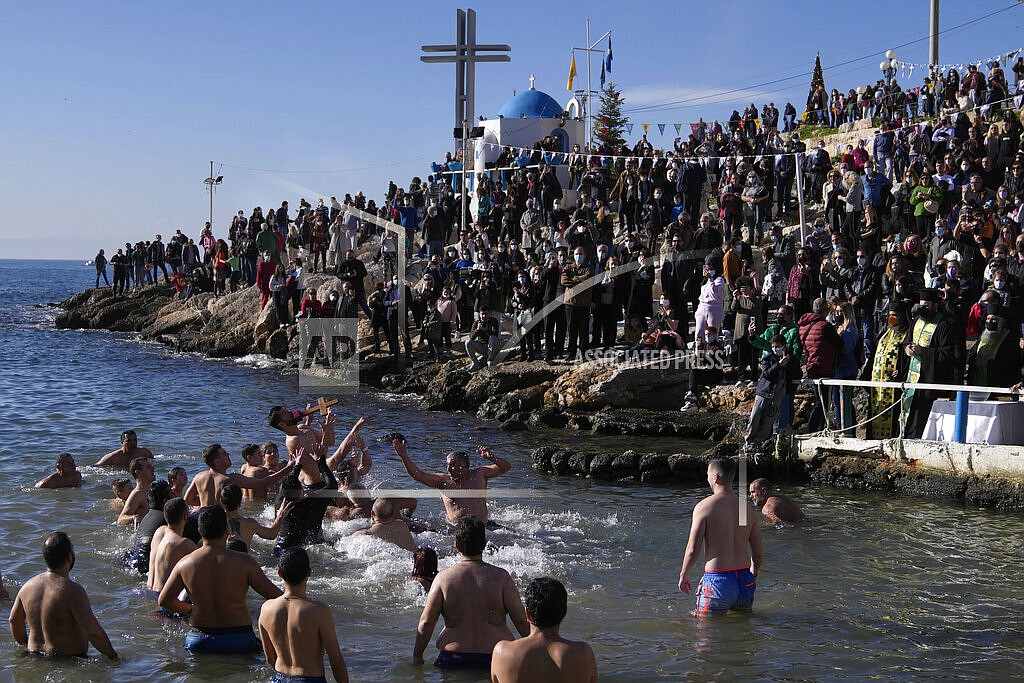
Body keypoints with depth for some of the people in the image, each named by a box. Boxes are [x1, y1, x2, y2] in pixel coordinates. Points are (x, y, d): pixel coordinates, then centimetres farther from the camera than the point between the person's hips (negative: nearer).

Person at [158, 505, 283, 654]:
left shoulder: (185, 563, -3)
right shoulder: (244, 562, -11)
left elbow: (163, 601, 6)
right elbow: (275, 595, -6)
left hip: (198, 642, 3)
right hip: (238, 641, -3)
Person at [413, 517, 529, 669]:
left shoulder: (443, 578, -2)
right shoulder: (500, 577, -2)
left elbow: (426, 623, -2)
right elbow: (521, 620, -2)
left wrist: (417, 656, 9)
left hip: (454, 661, 0)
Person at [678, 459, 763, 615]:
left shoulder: (704, 507, -8)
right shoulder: (747, 508, 7)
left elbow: (693, 550, -9)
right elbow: (757, 553, 11)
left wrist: (684, 575, 9)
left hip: (718, 580, -5)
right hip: (745, 579, 5)